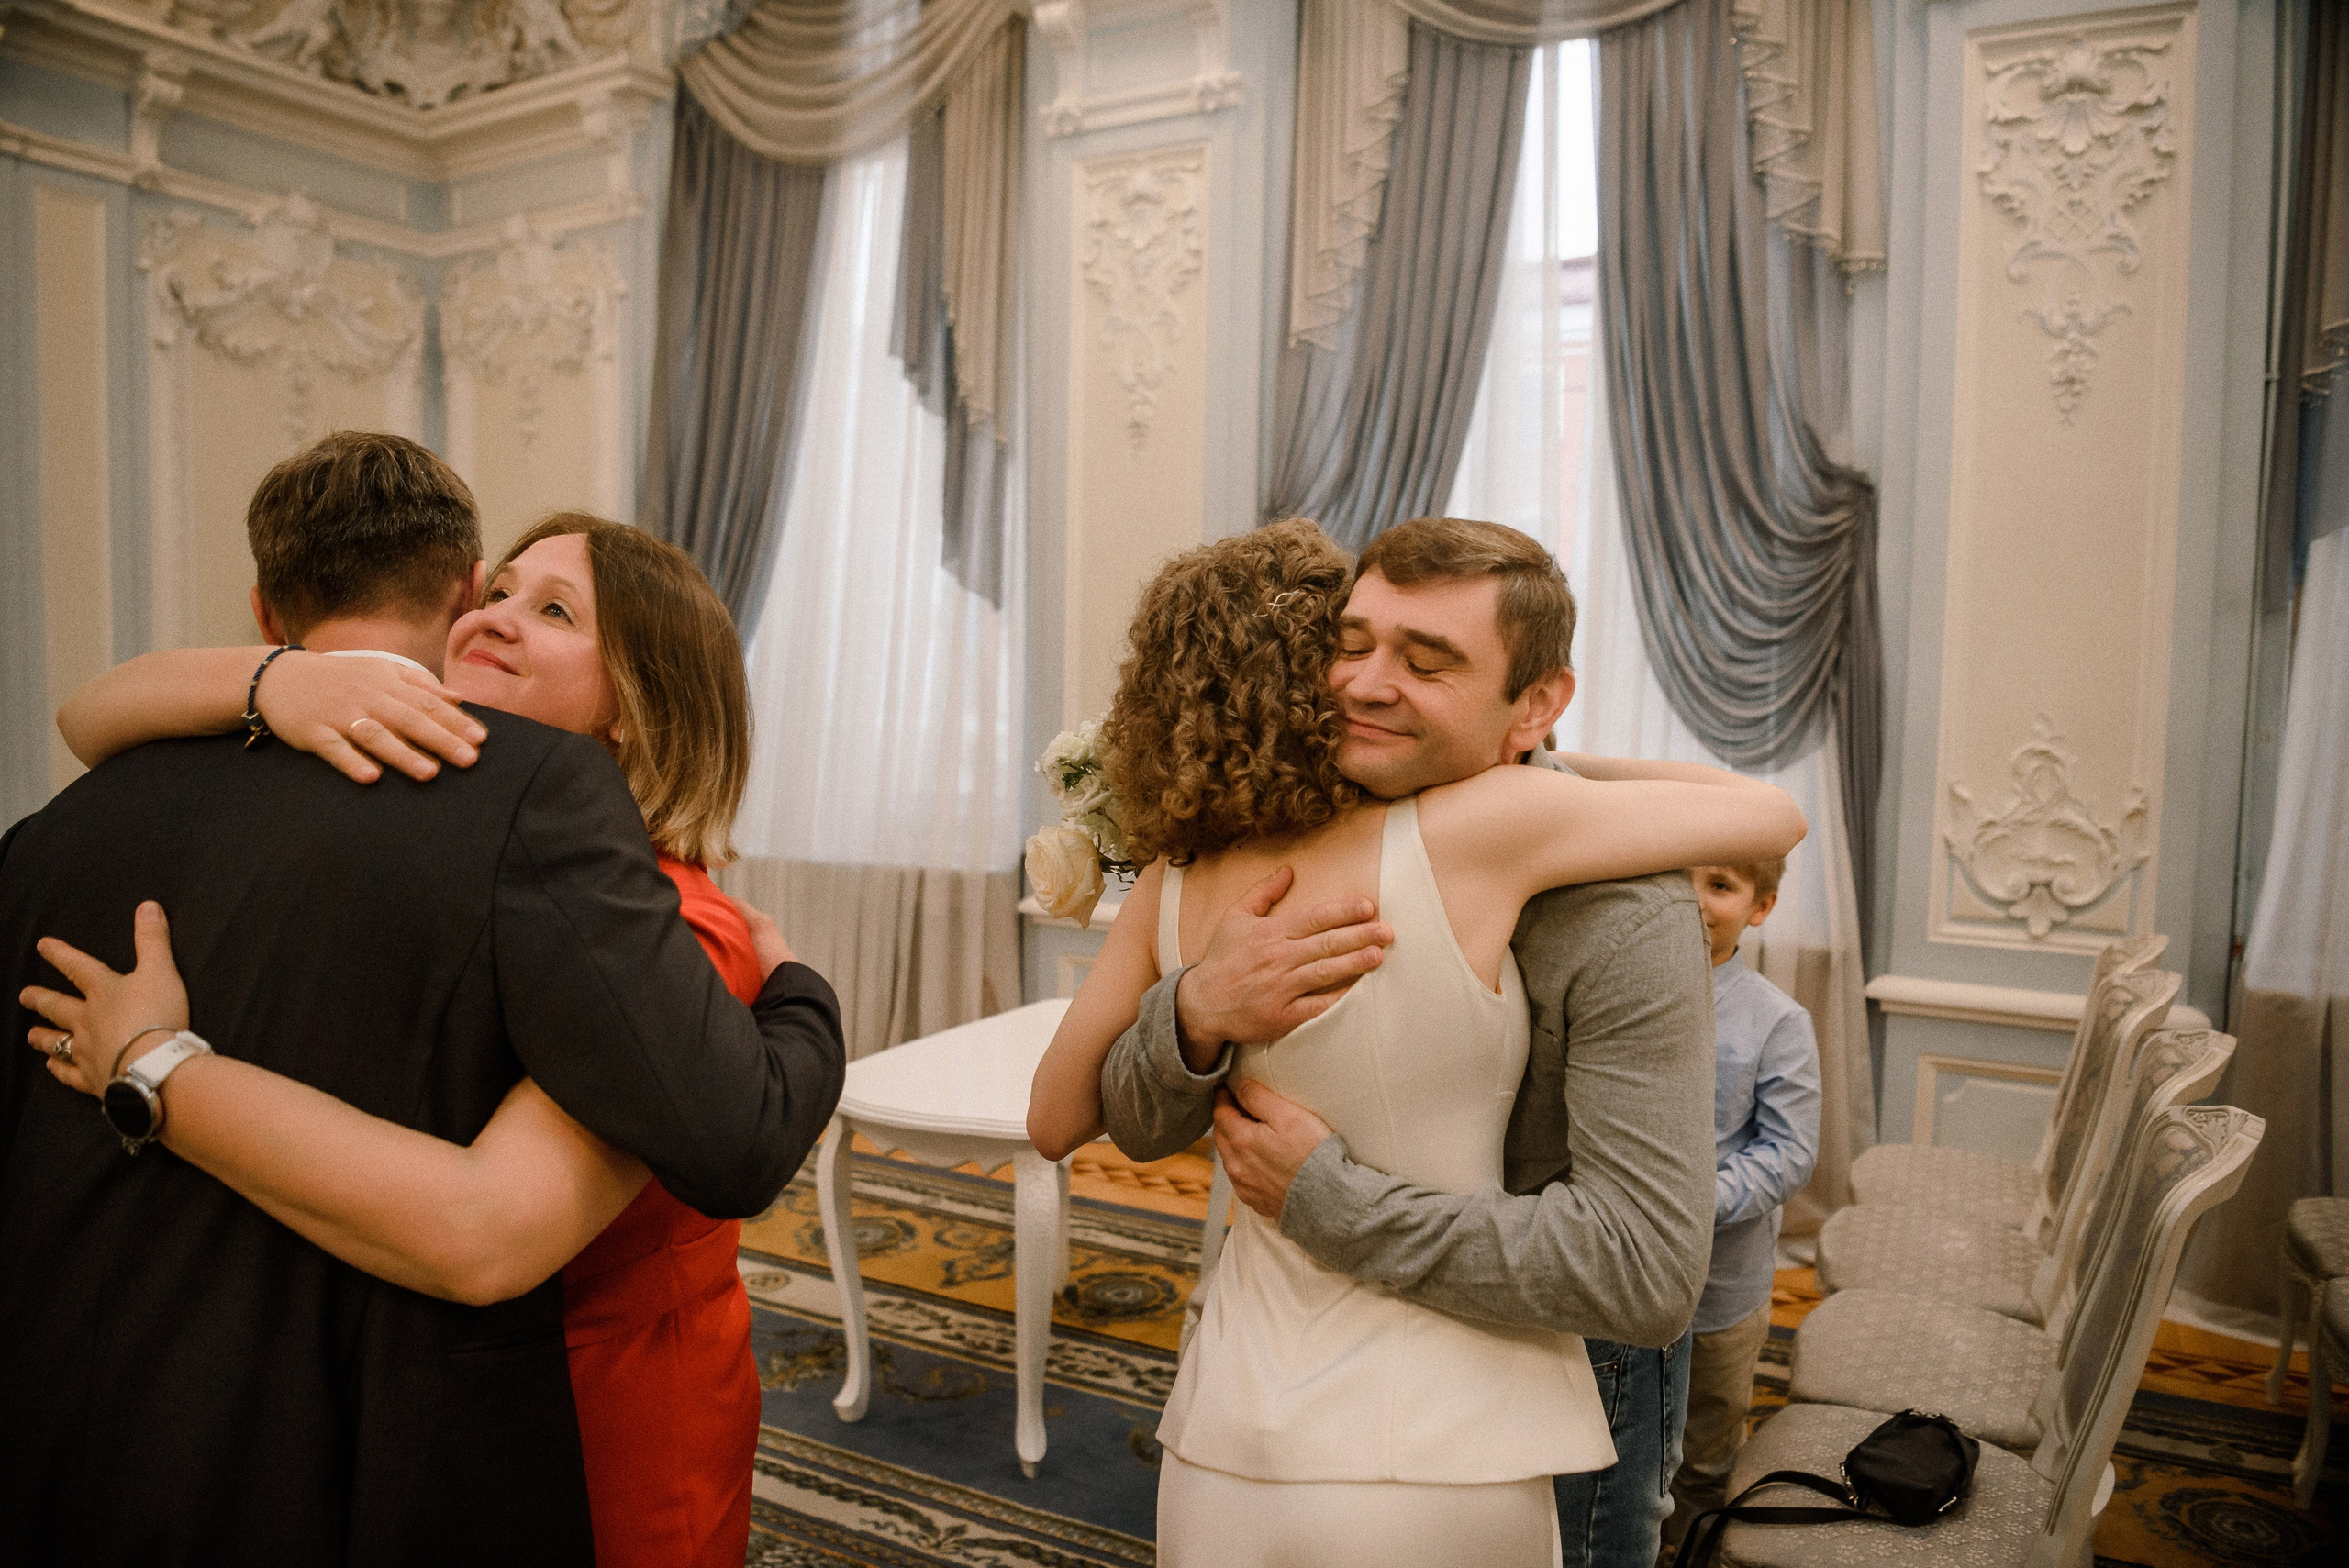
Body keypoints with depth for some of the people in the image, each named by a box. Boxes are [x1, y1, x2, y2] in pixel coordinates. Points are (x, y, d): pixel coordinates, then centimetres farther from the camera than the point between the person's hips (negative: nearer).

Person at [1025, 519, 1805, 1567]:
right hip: (1434, 1477, -3)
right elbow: (1773, 817, -2)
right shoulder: (1475, 828, -18)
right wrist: (1558, 767, 11)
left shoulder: (1172, 887, -4)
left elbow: (1054, 1123, 11)